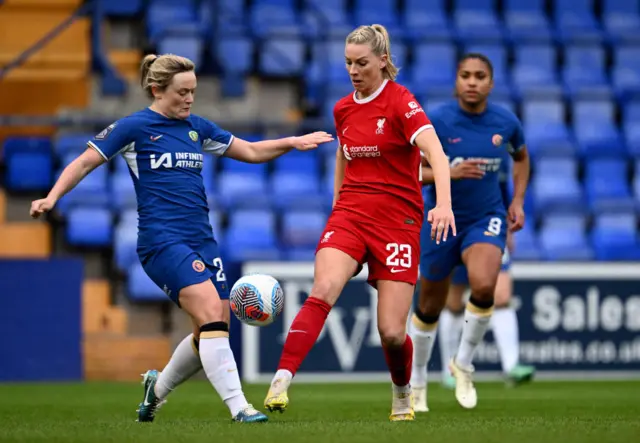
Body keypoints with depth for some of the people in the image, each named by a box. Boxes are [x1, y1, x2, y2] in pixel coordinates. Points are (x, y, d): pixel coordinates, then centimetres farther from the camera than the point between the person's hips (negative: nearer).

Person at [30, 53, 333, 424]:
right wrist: (52, 198, -13)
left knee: (214, 331, 3)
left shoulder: (197, 128, 15)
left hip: (201, 240, 7)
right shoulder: (134, 127, -1)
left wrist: (292, 142, 9)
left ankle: (158, 387, 27)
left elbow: (252, 152, 23)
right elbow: (84, 163, 1)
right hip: (162, 240, -7)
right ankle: (238, 407, -25)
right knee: (212, 314, -22)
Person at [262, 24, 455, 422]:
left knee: (391, 332, -6)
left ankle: (403, 395, 25)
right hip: (350, 215, 4)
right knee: (322, 292, -26)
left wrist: (444, 203, -39)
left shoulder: (401, 102, -10)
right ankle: (281, 382, -32)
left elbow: (435, 153, -24)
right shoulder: (343, 109, 8)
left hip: (398, 221, -4)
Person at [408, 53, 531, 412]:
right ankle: (417, 380, 32)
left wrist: (518, 200, 6)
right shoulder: (436, 122, -14)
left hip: (487, 219, 1)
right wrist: (449, 172, -27)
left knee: (484, 285, -27)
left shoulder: (506, 122, -5)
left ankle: (464, 363, -3)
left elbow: (521, 157, 17)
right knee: (430, 308, 8)